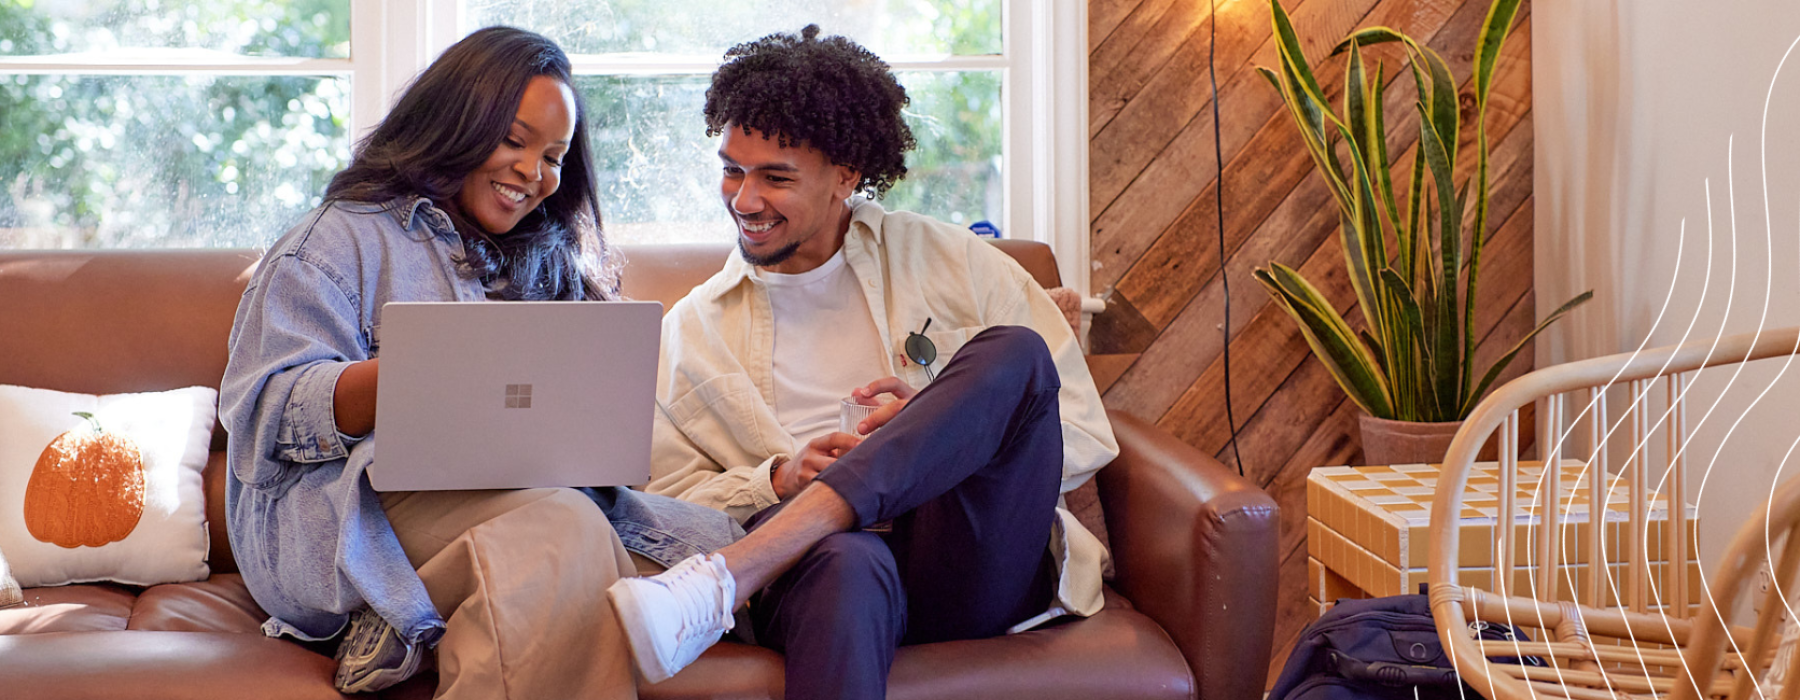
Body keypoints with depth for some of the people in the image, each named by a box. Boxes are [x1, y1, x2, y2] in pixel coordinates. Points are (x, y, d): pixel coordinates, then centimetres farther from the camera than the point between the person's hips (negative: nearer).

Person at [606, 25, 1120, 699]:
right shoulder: (691, 328, 17)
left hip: (978, 566, 3)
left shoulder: (952, 264, 13)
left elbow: (1088, 439, 8)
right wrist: (777, 481, -6)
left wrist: (948, 431, -10)